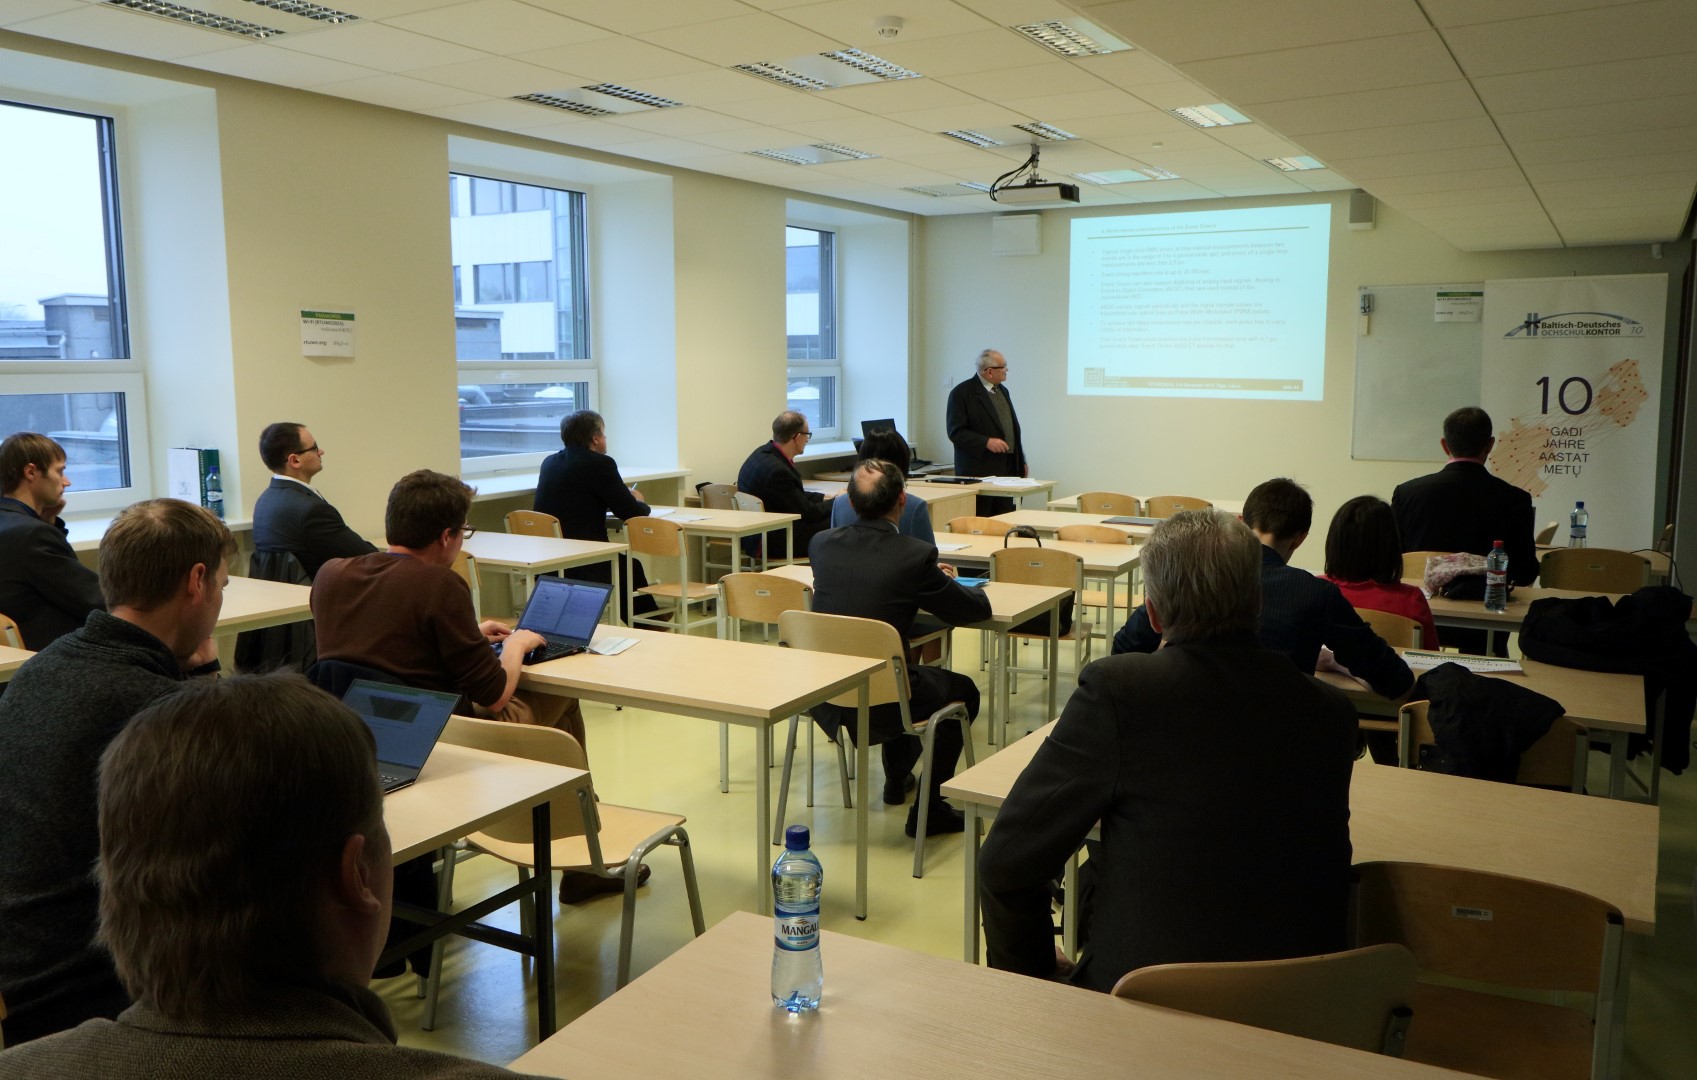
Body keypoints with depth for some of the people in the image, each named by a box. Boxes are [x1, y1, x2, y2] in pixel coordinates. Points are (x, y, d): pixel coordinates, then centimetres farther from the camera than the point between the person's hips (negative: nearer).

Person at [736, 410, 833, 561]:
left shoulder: (764, 452, 3)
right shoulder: (777, 470, -26)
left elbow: (796, 495, 17)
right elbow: (808, 512, -16)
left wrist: (826, 498, 10)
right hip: (770, 543, -10)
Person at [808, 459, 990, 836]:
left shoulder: (822, 544, -1)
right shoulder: (915, 554, -15)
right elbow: (977, 610, -2)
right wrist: (947, 583, 21)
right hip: (880, 700, -6)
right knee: (963, 691, 23)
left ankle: (896, 779, 51)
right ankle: (928, 809, 21)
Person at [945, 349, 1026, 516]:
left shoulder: (1002, 390, 17)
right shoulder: (962, 393, -8)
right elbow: (956, 432, -13)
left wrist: (1021, 462, 20)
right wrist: (986, 442, -22)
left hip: (1007, 469, 7)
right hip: (980, 469, -7)